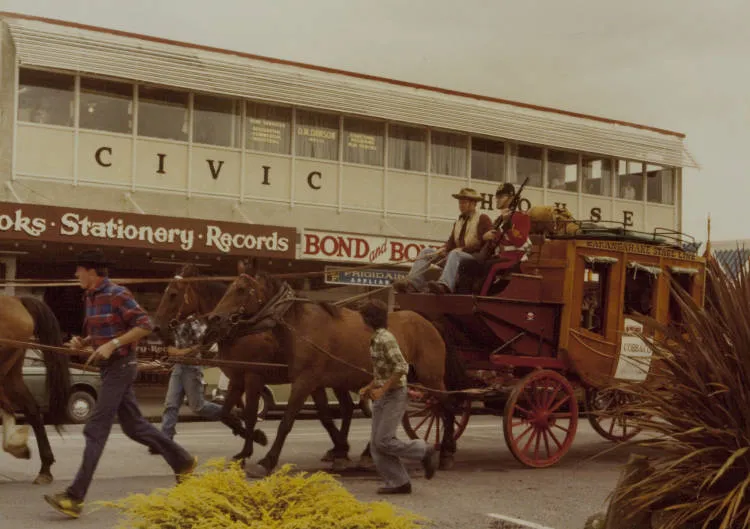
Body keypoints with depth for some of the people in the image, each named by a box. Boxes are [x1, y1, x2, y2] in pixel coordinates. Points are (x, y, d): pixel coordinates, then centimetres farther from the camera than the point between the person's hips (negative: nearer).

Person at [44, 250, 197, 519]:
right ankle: (183, 462, 28)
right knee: (133, 425, 15)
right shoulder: (90, 298, 12)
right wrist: (82, 343, 2)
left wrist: (112, 344, -24)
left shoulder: (117, 295, -15)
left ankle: (75, 498, -8)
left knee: (96, 429, -10)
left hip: (120, 366, -9)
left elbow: (145, 325, -20)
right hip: (108, 368, 9)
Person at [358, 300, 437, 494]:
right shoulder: (376, 339, 12)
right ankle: (398, 483, 11)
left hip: (394, 395, -10)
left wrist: (383, 389, -22)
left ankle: (424, 451, 8)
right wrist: (369, 388, 13)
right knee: (376, 444, 6)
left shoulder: (385, 339, -18)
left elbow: (401, 368, -25)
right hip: (381, 398, 10)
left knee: (383, 441, -10)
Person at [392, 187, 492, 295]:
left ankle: (444, 285, -66)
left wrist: (463, 249, -17)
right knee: (426, 251, -5)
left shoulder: (483, 219, 2)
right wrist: (443, 250, -10)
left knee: (454, 254, -39)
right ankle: (413, 282, -30)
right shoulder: (458, 222, 24)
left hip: (475, 257, -7)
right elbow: (451, 243, 13)